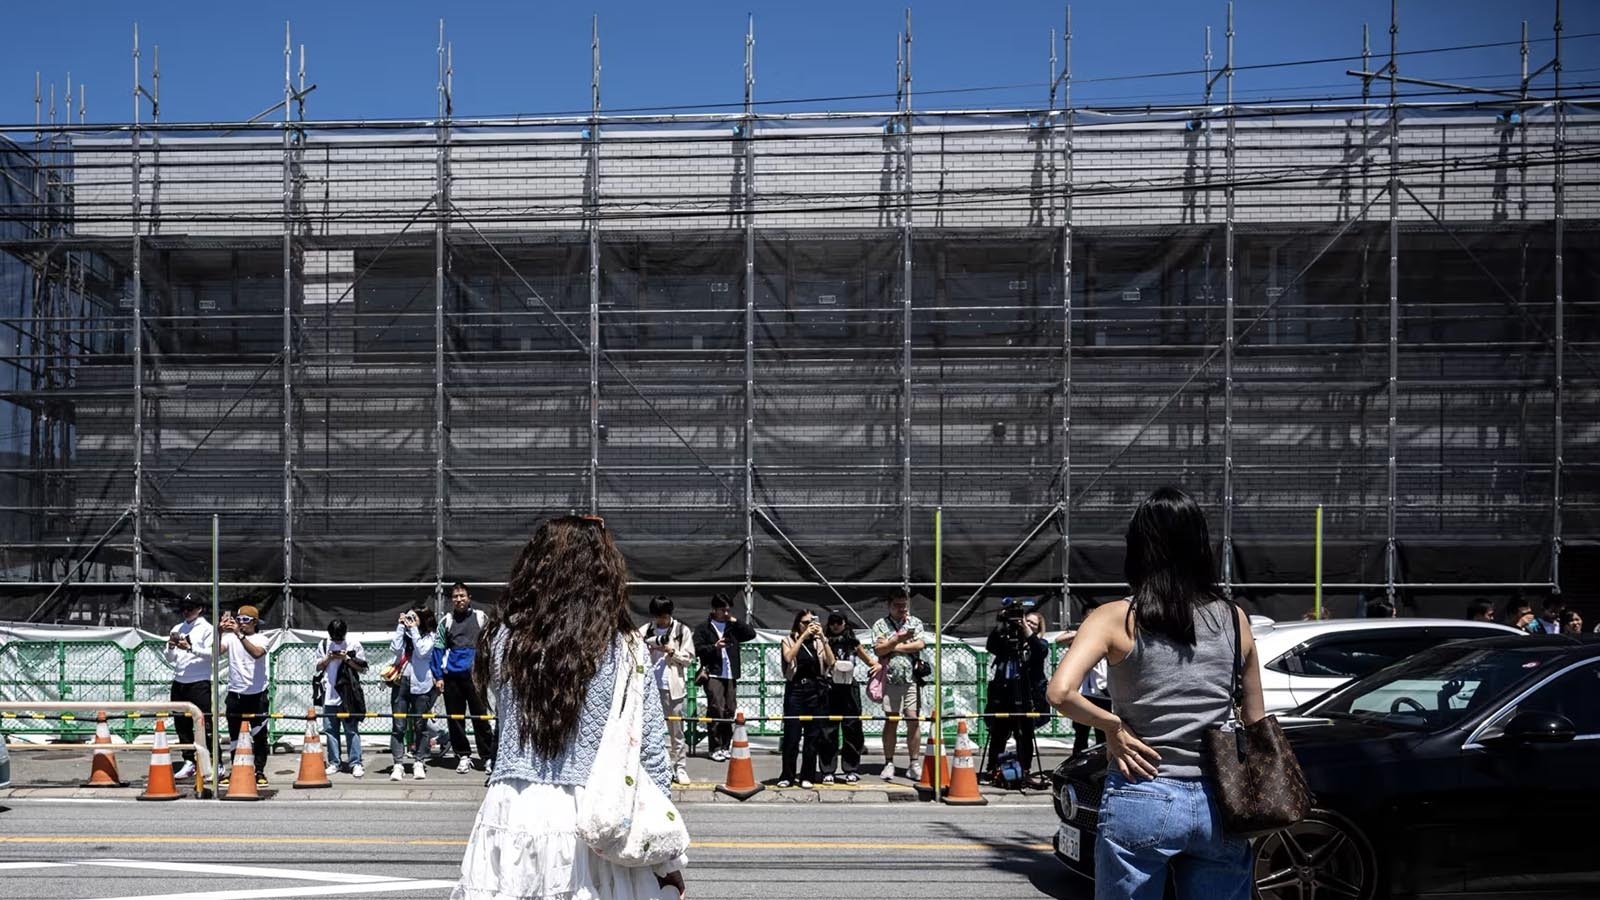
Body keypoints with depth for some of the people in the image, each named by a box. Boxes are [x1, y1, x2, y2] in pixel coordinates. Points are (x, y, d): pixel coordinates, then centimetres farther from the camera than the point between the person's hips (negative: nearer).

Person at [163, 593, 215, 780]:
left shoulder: (207, 628, -1)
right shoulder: (178, 629, 15)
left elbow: (211, 654, -12)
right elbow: (170, 658, 15)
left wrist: (190, 648, -22)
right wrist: (171, 647, -5)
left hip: (199, 683, -6)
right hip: (179, 682, 6)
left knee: (205, 724, -7)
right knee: (182, 724, 9)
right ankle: (188, 763, 17)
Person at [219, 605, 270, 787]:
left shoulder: (260, 640, -2)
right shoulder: (230, 638, 4)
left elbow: (256, 653, -24)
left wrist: (239, 634, -31)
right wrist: (219, 632, -29)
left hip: (257, 694, -2)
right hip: (235, 694, 2)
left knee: (259, 734, 2)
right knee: (234, 735, 10)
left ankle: (259, 771, 10)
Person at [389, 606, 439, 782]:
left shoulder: (429, 636, 2)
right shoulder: (403, 633, 10)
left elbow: (422, 652, -13)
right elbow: (395, 648, -6)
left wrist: (413, 630, -9)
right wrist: (401, 626, -4)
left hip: (420, 685, -2)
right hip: (400, 682, 2)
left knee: (420, 725, 4)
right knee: (398, 726, -1)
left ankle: (419, 762, 13)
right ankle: (398, 764, 1)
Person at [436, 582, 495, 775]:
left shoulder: (480, 618, 4)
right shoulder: (446, 621, 8)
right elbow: (438, 649, 8)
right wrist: (439, 676, 1)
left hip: (475, 675, -2)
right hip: (452, 677, 2)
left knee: (481, 717, -2)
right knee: (454, 718, 6)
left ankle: (488, 757, 4)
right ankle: (463, 756, 17)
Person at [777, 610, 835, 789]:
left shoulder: (819, 642, 10)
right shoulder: (789, 641, 5)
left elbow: (830, 662, -5)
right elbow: (789, 658, -15)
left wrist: (822, 637, -11)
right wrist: (803, 636, -15)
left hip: (816, 691, 2)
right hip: (795, 690, -2)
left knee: (813, 736, 3)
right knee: (791, 735, -3)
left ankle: (807, 776, 11)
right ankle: (786, 776, 6)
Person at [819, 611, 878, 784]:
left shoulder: (853, 643, 11)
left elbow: (870, 661, 18)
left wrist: (877, 665, -3)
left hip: (849, 690, 2)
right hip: (830, 690, -2)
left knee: (852, 728, 4)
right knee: (828, 730, -1)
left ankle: (851, 770, 13)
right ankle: (828, 771, 6)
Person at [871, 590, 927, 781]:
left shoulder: (915, 622, 11)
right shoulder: (880, 625, 7)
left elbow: (920, 645, -5)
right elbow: (878, 650, -5)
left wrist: (892, 646, -5)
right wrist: (898, 639, -14)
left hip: (912, 679, 1)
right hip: (891, 679, -1)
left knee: (913, 721, -2)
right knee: (891, 721, 1)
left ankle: (914, 764, 4)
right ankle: (889, 763, 7)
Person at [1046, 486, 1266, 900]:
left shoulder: (1118, 618, -7)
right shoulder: (1233, 619, 4)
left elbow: (1061, 692, -21)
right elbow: (1256, 722, 10)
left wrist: (1112, 727, -7)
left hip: (1141, 801, -3)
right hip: (1216, 803, 3)